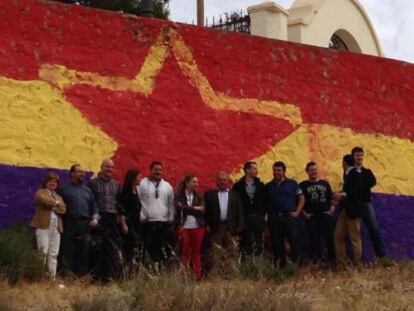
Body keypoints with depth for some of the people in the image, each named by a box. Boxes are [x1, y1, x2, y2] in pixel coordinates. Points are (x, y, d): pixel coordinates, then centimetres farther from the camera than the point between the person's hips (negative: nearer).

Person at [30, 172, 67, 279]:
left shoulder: (59, 197, 24)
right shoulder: (40, 192, 9)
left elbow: (63, 209, 6)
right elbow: (43, 199, -16)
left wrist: (52, 205, -7)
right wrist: (55, 203, -5)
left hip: (56, 227, 5)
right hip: (43, 225, -5)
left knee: (54, 254, 3)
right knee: (43, 251, -10)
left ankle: (52, 276, 4)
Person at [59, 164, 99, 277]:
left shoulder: (87, 191, 20)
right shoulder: (64, 189, 8)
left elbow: (94, 207, 20)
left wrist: (95, 218, 2)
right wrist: (60, 222, -6)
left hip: (85, 225, 4)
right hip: (69, 224, -4)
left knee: (84, 253, 4)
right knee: (68, 253, -3)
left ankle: (82, 275, 10)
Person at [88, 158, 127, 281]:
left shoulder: (116, 185, 17)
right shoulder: (93, 183, 2)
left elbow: (120, 205, 18)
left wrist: (123, 223, 14)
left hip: (112, 220, 4)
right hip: (98, 219, -4)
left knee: (113, 248, 1)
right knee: (97, 248, -4)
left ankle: (109, 275, 9)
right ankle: (96, 275, 4)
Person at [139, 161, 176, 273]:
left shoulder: (167, 186, 13)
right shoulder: (142, 184, 2)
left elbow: (171, 204, 15)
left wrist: (171, 219, 8)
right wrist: (142, 217, -5)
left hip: (165, 222, 3)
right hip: (149, 222, -2)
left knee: (170, 247, -4)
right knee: (152, 247, 1)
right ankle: (156, 270, 7)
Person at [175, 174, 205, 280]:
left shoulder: (199, 197, 12)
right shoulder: (179, 196, 4)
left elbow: (202, 210, -2)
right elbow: (179, 207, -13)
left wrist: (187, 209, -8)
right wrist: (195, 208, -8)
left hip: (197, 227, 3)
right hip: (184, 227, -3)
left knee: (196, 252, 4)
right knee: (185, 252, -3)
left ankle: (197, 275, 7)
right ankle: (184, 275, 0)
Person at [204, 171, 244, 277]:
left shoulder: (235, 195, 13)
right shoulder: (209, 195, 9)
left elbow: (239, 212, 9)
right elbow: (206, 211, 3)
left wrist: (239, 227, 0)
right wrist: (207, 225, -6)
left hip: (231, 228, 1)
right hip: (216, 228, -1)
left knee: (231, 252, 2)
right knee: (216, 253, 1)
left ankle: (229, 273, 6)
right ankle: (214, 274, 4)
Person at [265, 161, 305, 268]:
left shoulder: (292, 183, 6)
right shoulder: (268, 186, 11)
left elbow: (301, 198, 7)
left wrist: (297, 212, -1)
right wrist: (268, 214, 0)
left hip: (289, 216, -2)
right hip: (273, 218, 2)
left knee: (294, 240, -8)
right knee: (276, 243, 3)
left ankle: (296, 263, 3)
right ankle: (279, 266, 11)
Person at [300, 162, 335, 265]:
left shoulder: (325, 183, 13)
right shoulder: (303, 185, 5)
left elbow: (331, 198, 14)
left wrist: (331, 209, 1)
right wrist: (304, 213, -5)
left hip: (325, 215, 2)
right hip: (312, 217, -2)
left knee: (330, 237, -1)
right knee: (314, 238, -3)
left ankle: (332, 260, 7)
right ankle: (317, 260, 3)